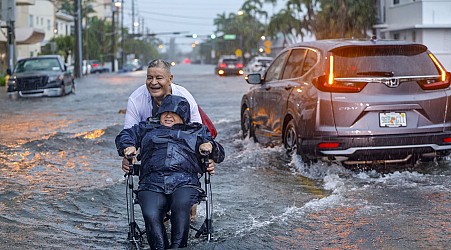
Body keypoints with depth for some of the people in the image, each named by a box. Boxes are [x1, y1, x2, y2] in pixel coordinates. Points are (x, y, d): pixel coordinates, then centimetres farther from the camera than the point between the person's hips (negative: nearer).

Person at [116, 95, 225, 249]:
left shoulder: (197, 131, 31)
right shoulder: (147, 129, 34)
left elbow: (219, 154, 28)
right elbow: (124, 135, 33)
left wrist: (210, 146, 5)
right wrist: (128, 146, 10)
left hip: (185, 183, -1)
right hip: (152, 184, 1)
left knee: (181, 206, -36)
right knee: (150, 215, -32)